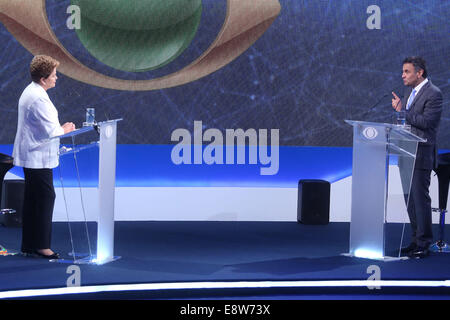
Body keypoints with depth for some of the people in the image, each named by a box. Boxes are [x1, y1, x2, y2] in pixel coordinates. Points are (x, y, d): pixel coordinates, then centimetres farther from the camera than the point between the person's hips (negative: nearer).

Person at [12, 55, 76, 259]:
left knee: (33, 201, 12)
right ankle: (40, 245, -5)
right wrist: (65, 129, -3)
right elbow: (50, 131, -21)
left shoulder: (29, 93, 15)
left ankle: (29, 245, 16)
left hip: (30, 156, 11)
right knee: (44, 198, -7)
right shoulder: (38, 98, -19)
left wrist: (60, 129, 16)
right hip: (39, 158, -11)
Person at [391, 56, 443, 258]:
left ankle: (424, 244, -2)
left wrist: (402, 110, -21)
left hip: (422, 154, -9)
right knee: (410, 198, 12)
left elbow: (426, 121, -21)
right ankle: (417, 240, 20)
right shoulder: (410, 91, 16)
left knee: (420, 198, -8)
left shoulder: (433, 94, -12)